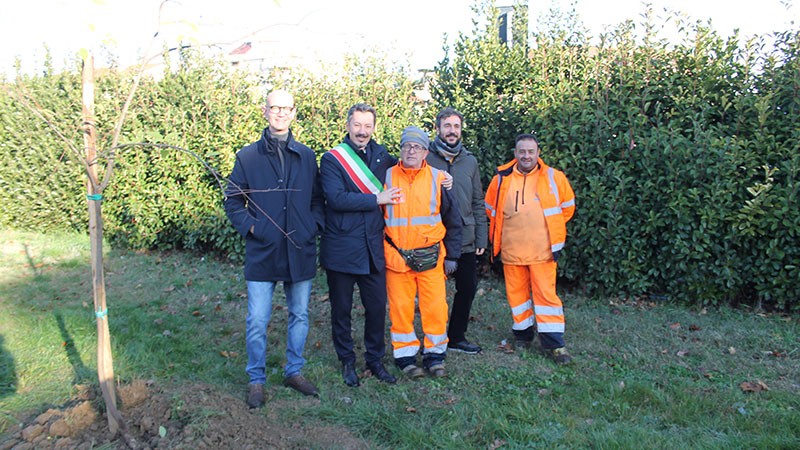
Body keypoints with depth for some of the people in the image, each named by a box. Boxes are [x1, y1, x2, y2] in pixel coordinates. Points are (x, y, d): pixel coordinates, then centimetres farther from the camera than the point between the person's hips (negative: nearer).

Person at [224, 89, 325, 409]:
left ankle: (294, 371, 31)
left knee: (300, 316, 13)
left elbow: (318, 198, 13)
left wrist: (315, 224, -2)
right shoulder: (247, 156, 1)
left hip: (300, 252, 3)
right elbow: (232, 201, 5)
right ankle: (256, 380, 21)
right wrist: (250, 226, -7)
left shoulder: (306, 156, 7)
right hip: (262, 252, -2)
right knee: (257, 321, 3)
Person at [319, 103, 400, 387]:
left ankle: (375, 359, 28)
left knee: (377, 307, 9)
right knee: (341, 309, 10)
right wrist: (377, 199, -17)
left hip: (373, 248, 4)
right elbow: (337, 198, -19)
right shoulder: (332, 159, -6)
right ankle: (347, 361, 28)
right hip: (341, 249, -3)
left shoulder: (381, 156, 9)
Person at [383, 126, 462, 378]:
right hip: (396, 256, 0)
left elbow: (452, 220, 8)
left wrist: (451, 255, 5)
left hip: (431, 257, 0)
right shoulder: (387, 177, 3)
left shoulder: (438, 178, 3)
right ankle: (405, 356, 20)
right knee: (400, 307, 4)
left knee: (435, 307, 2)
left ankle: (435, 354, 20)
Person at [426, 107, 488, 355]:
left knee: (468, 288, 12)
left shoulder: (469, 161, 9)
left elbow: (478, 203, 12)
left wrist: (481, 237, 8)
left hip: (465, 240, 5)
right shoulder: (425, 158, -5)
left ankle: (456, 336, 29)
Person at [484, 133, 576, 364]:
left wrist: (552, 230, 13)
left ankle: (554, 344, 7)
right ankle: (523, 334, 28)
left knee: (546, 293, -2)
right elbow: (490, 209, 17)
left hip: (543, 249, -2)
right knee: (516, 293, 10)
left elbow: (567, 206, 13)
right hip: (511, 250, 2)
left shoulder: (553, 178, 0)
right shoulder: (502, 179, 2)